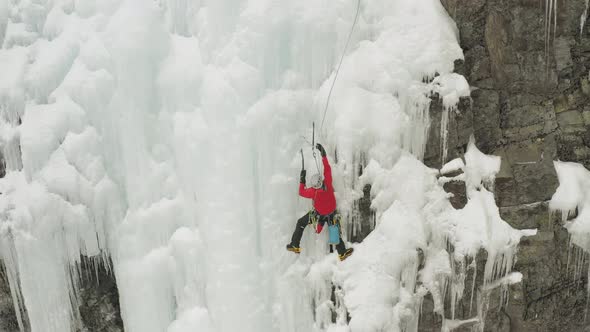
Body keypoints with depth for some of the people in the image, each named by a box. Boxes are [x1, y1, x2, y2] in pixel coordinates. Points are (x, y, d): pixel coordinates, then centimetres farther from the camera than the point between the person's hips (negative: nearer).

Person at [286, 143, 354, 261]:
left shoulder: (313, 191, -32)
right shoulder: (327, 183, -30)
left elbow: (301, 192, -12)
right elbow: (327, 168, -18)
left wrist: (302, 179, -6)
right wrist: (323, 154, -14)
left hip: (319, 214, -2)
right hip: (331, 213, 2)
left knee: (300, 223, 15)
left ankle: (295, 246, 19)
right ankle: (342, 253, 26)